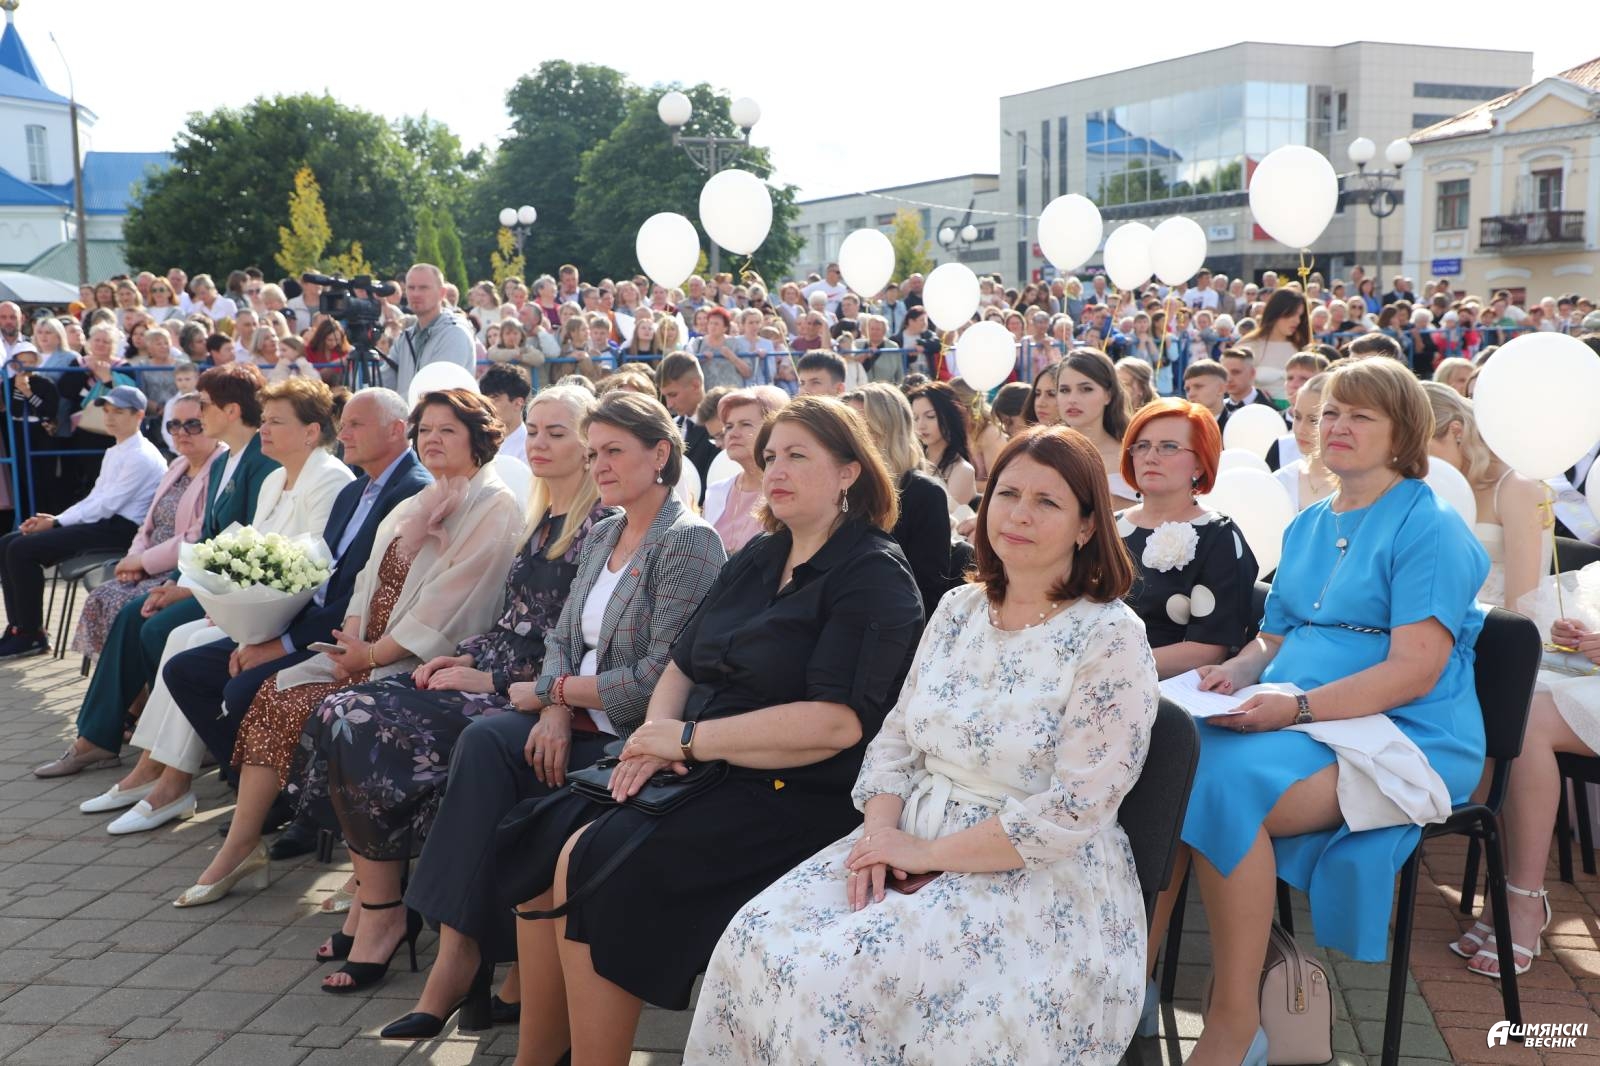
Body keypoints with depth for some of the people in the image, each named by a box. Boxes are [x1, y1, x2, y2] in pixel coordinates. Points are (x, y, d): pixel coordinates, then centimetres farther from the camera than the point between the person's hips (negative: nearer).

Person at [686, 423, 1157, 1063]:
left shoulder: (1111, 639, -12)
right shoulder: (959, 609, 9)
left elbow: (1072, 811, -17)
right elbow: (896, 737, 12)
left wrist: (929, 852, -16)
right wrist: (880, 830, -8)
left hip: (1039, 882, -6)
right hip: (914, 844, 6)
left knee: (844, 983, -27)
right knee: (758, 940, -16)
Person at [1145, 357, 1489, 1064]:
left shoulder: (1429, 526, -5)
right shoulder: (1307, 526, 18)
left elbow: (1414, 669, -14)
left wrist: (1299, 706, -24)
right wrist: (1238, 670, -1)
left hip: (1405, 733, -7)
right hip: (1295, 717, 7)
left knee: (1223, 779, -32)